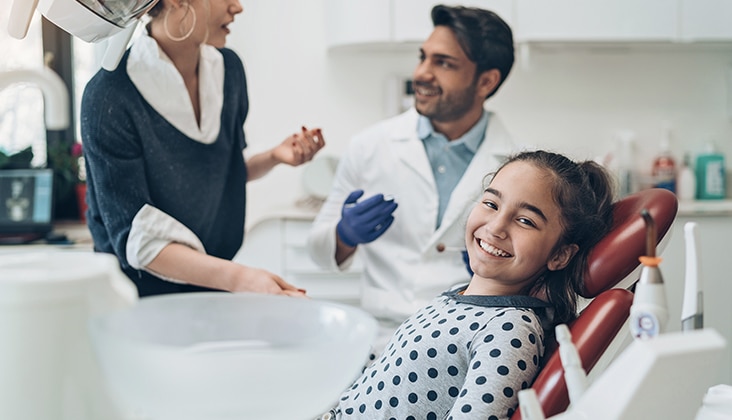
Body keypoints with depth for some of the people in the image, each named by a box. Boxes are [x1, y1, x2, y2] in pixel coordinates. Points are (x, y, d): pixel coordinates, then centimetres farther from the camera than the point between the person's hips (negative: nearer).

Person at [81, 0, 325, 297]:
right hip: (145, 293, -5)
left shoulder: (228, 68, 3)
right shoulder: (109, 96, -16)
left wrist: (274, 157, -3)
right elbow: (136, 237, -19)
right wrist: (238, 277, -30)